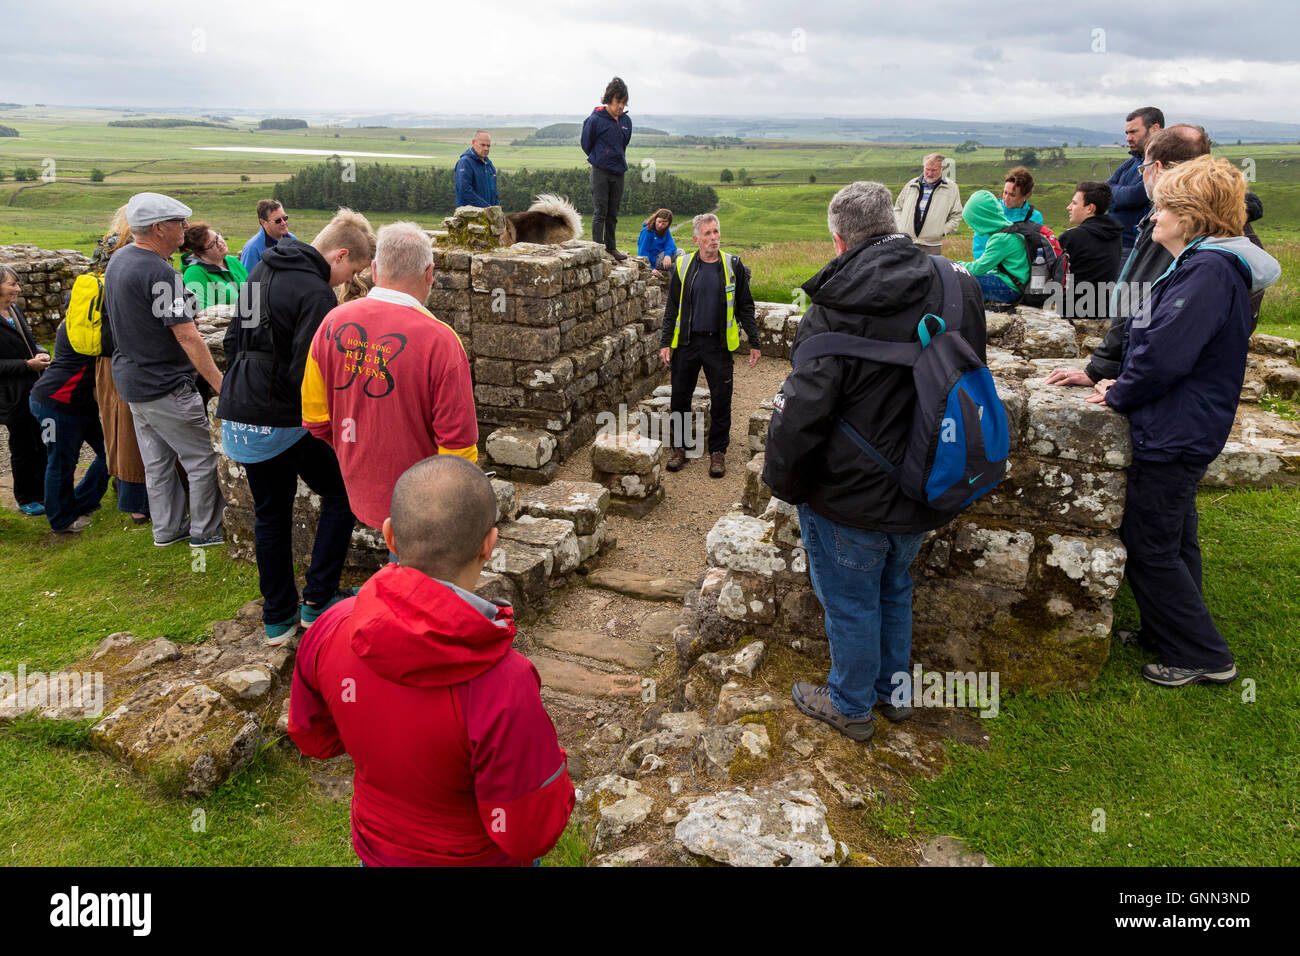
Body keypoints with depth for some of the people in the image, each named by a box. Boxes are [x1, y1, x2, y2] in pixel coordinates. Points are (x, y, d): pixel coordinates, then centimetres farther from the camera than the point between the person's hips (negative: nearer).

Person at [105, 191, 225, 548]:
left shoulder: (119, 259, 8)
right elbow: (188, 338, -24)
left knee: (157, 460, 17)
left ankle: (167, 529, 26)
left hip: (131, 380, 10)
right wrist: (220, 384, -20)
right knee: (203, 459, 3)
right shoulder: (160, 273, -23)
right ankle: (205, 531, 11)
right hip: (164, 386, -10)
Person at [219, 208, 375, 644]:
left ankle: (278, 618, 24)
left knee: (271, 514, 17)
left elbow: (233, 339, 19)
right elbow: (307, 375, -22)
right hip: (283, 424, -8)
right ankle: (318, 601, 9)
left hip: (238, 421, 9)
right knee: (341, 495, 9)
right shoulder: (316, 294, -17)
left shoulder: (262, 270, 11)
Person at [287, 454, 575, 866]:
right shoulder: (504, 688, -41)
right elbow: (532, 833, -27)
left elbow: (313, 735, -5)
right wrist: (552, 761, -10)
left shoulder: (334, 628, -25)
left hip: (378, 848, 4)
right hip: (476, 859, -3)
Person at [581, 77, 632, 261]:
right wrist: (599, 159, 11)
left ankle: (611, 247, 19)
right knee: (600, 212, -5)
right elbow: (586, 144, 2)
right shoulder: (595, 120, -10)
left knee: (613, 213, 11)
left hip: (618, 172, 5)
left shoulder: (626, 121, 5)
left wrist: (619, 160, 15)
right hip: (600, 171, -5)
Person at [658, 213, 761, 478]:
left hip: (719, 344, -1)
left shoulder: (733, 266, 1)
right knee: (680, 397, 7)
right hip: (686, 342, 1)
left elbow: (745, 306, 5)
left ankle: (718, 452, 16)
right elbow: (672, 308, 7)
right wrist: (666, 342, 1)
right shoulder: (683, 266, 2)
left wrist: (754, 343, 3)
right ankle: (679, 447, 22)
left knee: (721, 401, 3)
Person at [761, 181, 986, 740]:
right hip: (922, 495, 6)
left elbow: (801, 412, -23)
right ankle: (895, 690, 44)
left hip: (851, 498, -6)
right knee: (894, 589, 26)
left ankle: (851, 706, 34)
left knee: (851, 603, 14)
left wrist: (783, 480, -7)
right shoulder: (959, 289, -3)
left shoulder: (837, 311, -24)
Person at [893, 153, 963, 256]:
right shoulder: (912, 184, 12)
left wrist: (942, 231, -3)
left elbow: (956, 216, 8)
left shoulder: (951, 188, 6)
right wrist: (900, 227, 7)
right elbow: (898, 207, 21)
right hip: (905, 243, 2)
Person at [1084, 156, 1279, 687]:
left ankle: (1203, 656, 13)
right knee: (1174, 539, 20)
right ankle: (1167, 635, 34)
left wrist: (1120, 395, -13)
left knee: (1149, 548, 0)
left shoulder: (1208, 271, -22)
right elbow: (1150, 333, 18)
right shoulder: (1203, 264, 12)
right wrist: (1119, 381, 9)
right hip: (1184, 431, 10)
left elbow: (1164, 354, -28)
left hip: (1174, 437, -10)